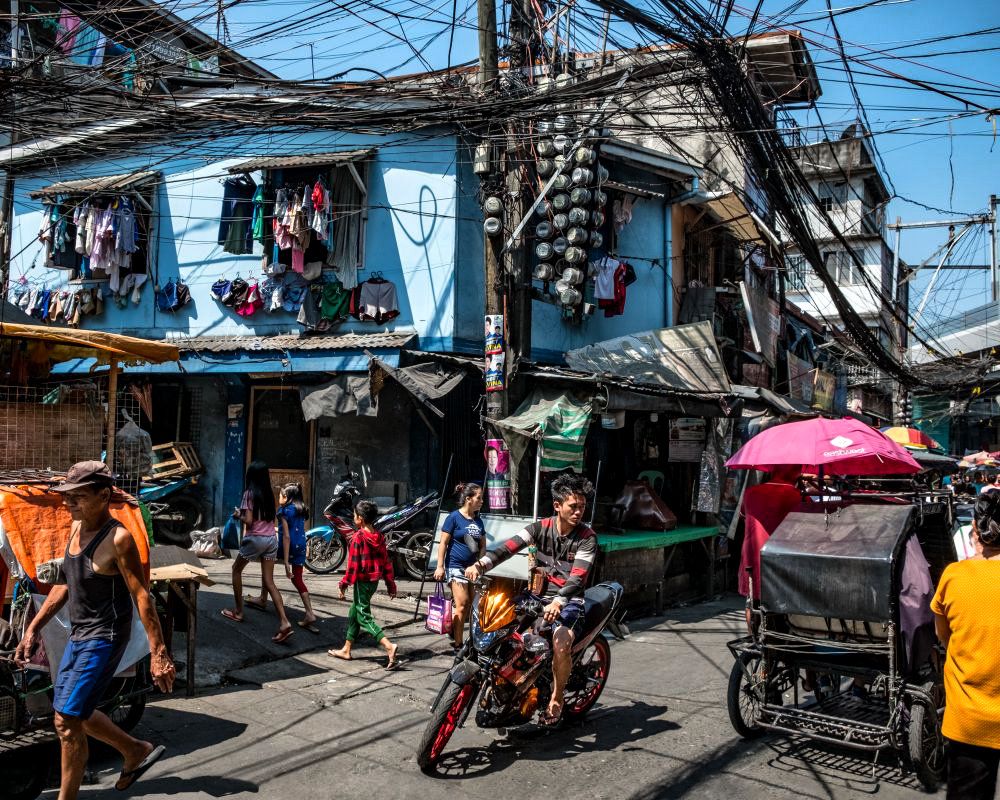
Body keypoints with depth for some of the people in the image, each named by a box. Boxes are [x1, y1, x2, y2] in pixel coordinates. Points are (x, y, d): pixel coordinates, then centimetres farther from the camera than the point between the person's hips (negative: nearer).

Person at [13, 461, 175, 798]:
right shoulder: (76, 527, 3)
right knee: (74, 714, 19)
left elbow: (142, 597, -22)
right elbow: (65, 584, 15)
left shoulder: (118, 538, -21)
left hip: (104, 639, -9)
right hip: (78, 636, 9)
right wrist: (33, 628, 15)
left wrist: (158, 654, -23)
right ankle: (138, 751, 36)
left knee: (67, 723, -4)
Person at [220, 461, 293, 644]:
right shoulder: (269, 493, 10)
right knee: (269, 582, 3)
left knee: (236, 570, 21)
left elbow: (248, 521, -15)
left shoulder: (249, 493, -8)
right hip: (271, 538, 5)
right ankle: (284, 623, -10)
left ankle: (238, 611, 26)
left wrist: (239, 515, 5)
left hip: (256, 538, -5)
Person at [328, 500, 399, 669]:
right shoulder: (379, 537, 5)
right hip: (374, 580, 8)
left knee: (364, 616, -5)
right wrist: (391, 584, 14)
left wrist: (344, 584, -9)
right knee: (354, 613, 20)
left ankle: (388, 646, -21)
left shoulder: (358, 538, -16)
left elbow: (353, 564, -17)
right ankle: (346, 650, 29)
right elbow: (386, 561, 8)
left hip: (362, 581, -8)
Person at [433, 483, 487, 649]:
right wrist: (440, 566, -11)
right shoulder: (454, 517, -7)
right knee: (462, 604, -11)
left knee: (470, 605, 8)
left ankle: (454, 632, 25)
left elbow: (483, 545, 17)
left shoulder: (478, 520, 11)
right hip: (456, 566, -7)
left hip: (473, 567, 7)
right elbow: (443, 543, -7)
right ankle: (458, 644, -5)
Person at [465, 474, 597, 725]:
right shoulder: (541, 527, 0)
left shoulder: (587, 538, -10)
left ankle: (556, 697, -5)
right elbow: (508, 547, -13)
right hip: (539, 594, 4)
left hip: (569, 601, -4)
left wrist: (558, 603, -40)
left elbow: (577, 578, -22)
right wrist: (480, 564, -30)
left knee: (561, 644, -31)